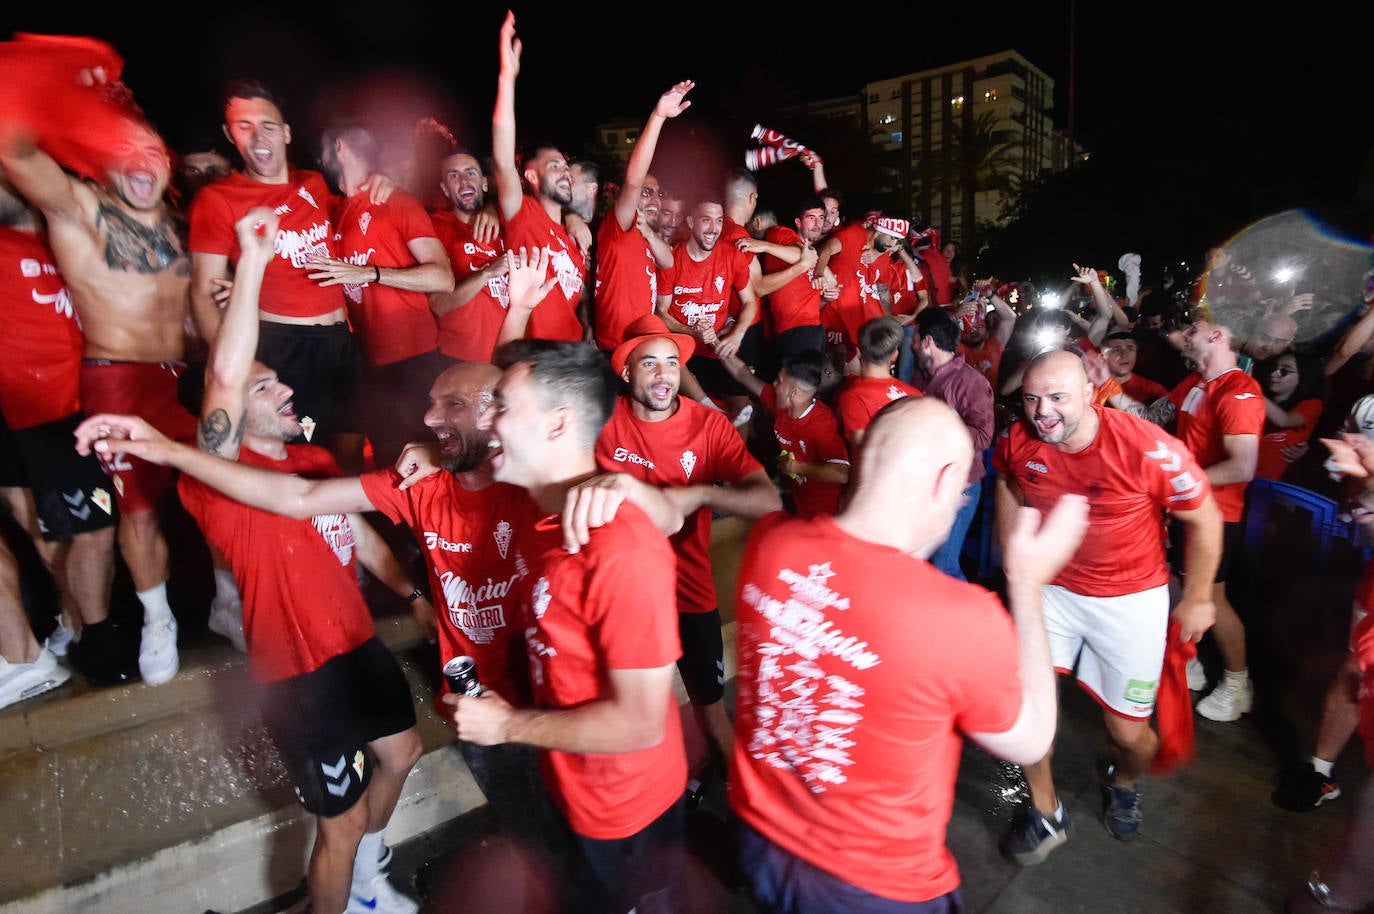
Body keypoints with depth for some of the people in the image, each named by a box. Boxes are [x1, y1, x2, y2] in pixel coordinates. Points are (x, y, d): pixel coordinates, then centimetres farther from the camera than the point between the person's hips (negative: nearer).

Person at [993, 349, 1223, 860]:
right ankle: (1045, 813, 21)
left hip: (1131, 597, -2)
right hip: (1050, 587, 3)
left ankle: (1123, 783, 47)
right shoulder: (1017, 442, -15)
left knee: (1129, 734, 6)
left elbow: (1204, 520, -10)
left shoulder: (1150, 451, -26)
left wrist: (1198, 598, -1)